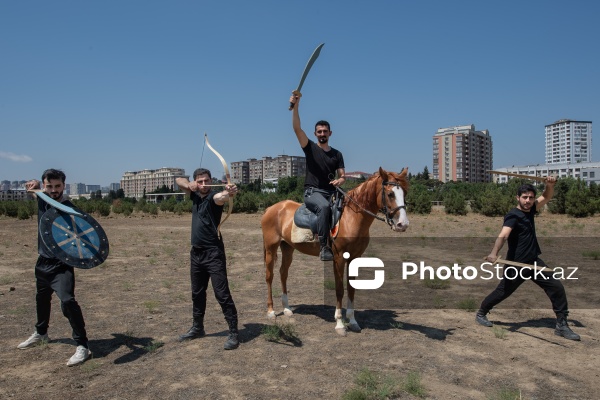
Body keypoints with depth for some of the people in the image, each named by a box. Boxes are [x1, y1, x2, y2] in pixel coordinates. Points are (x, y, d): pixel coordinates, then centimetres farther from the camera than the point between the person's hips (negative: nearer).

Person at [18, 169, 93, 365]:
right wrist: (34, 184, -9)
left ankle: (82, 346, -18)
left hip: (61, 264, -8)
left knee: (67, 300, -24)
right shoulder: (42, 199, -3)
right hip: (43, 261, 8)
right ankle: (40, 333, 52)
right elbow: (34, 185, 17)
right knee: (41, 298, 27)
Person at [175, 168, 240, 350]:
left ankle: (233, 333, -1)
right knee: (197, 293, 19)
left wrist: (229, 193, -61)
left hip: (213, 252, -8)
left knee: (222, 294, -8)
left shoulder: (214, 197, -12)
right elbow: (179, 180, 17)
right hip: (196, 252, 8)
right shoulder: (195, 196, 10)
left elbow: (221, 197, -37)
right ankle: (197, 328, 35)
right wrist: (189, 184, -6)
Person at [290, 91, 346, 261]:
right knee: (324, 206, -37)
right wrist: (295, 106, -17)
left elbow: (342, 176, 14)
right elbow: (297, 128, -6)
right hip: (312, 192, -4)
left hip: (331, 192, 5)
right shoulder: (310, 148, 8)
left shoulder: (337, 154, 17)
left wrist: (339, 181, -12)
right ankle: (324, 247, -35)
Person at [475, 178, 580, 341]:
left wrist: (549, 185, -13)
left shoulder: (530, 210, 5)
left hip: (534, 261, 7)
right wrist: (494, 253, -54)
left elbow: (547, 197, 12)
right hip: (516, 264, -7)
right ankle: (481, 313, 28)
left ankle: (562, 325, 14)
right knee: (502, 292, 6)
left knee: (557, 288, 2)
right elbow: (503, 235, -36)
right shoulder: (513, 216, -19)